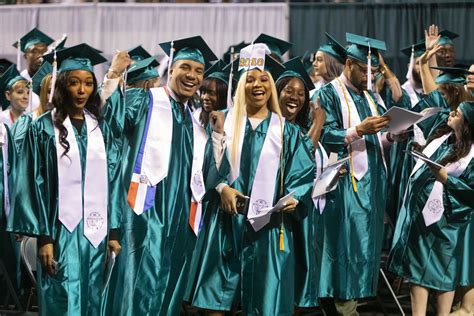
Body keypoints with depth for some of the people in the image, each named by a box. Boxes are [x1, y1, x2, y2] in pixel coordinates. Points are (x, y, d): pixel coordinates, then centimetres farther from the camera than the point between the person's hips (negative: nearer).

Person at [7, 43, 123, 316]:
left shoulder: (101, 129, 10)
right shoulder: (43, 129, -1)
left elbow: (112, 180, 9)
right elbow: (35, 185, -4)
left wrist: (114, 231, 2)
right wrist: (43, 237, -10)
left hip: (95, 232, 4)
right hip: (61, 230, -3)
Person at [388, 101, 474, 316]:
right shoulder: (443, 137, 6)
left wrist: (445, 179, -23)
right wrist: (420, 153, 3)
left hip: (443, 219, -7)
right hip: (420, 212, 7)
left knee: (441, 270, 4)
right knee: (418, 266, 11)